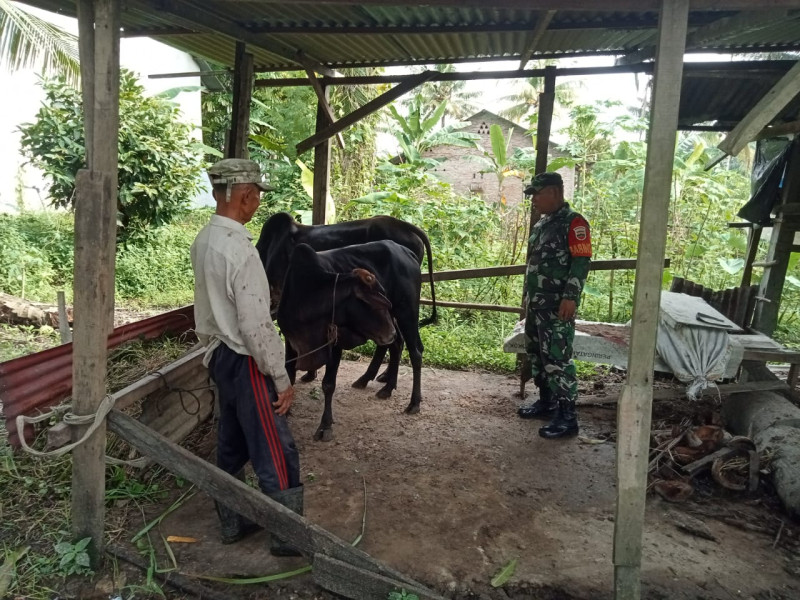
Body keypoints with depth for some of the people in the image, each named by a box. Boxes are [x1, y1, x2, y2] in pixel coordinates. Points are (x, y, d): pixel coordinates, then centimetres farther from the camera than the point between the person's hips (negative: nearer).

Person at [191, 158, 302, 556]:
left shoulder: (204, 240, 4)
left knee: (231, 447, 20)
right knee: (276, 454, 2)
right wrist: (281, 379, -16)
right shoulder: (240, 249, -24)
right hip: (245, 362, -9)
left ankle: (232, 523, 34)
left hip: (219, 355, 9)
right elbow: (256, 325, -24)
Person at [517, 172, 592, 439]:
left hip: (558, 304, -10)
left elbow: (581, 262, -17)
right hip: (537, 302, 10)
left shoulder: (573, 222, -11)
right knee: (536, 353, 15)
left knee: (557, 358, -10)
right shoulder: (542, 223, 17)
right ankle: (546, 402, 29)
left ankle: (567, 417, -3)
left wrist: (570, 297, -24)